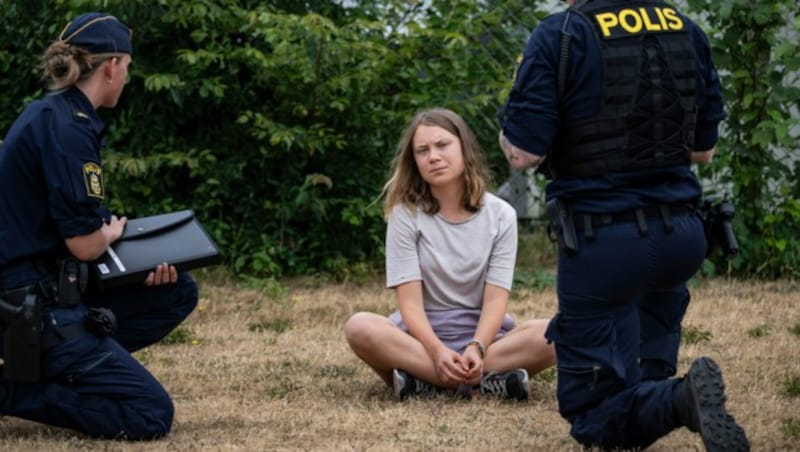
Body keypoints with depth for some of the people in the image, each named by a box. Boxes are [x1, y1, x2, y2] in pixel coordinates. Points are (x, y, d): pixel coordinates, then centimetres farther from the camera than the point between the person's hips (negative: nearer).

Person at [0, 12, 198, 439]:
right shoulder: (67, 128, -18)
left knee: (178, 292, 16)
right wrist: (113, 230, 4)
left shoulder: (50, 115, 13)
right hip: (36, 309, -10)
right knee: (151, 414, -10)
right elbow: (85, 243, -20)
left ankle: (56, 369, 8)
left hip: (47, 292, 10)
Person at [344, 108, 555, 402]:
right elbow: (410, 301, -12)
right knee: (360, 327, -33)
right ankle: (488, 382, -35)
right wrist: (438, 352, -30)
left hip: (482, 333, 1)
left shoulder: (500, 215, -1)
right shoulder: (406, 214, -4)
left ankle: (426, 381, -29)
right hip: (423, 334, -1)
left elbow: (495, 299, -8)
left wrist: (476, 349, -28)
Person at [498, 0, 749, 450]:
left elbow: (524, 154, -14)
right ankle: (656, 382, 31)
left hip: (601, 243, -5)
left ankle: (677, 401, -25)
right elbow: (704, 150, 12)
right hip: (682, 235, 5)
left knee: (595, 415, 1)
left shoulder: (558, 37, -13)